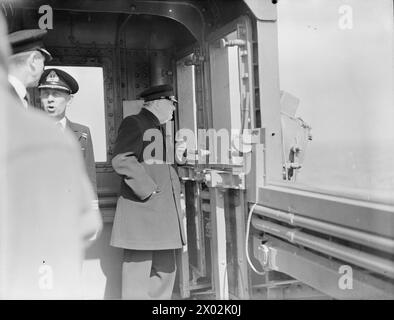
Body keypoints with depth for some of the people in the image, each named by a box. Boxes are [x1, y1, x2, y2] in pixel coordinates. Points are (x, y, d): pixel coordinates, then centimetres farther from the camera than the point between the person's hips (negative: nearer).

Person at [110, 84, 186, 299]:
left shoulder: (159, 129, 22)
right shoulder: (133, 123, -6)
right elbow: (121, 160, -20)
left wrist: (175, 189, 15)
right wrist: (148, 190, -19)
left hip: (163, 212, 9)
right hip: (141, 211, -9)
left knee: (165, 270, 14)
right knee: (137, 273, -3)